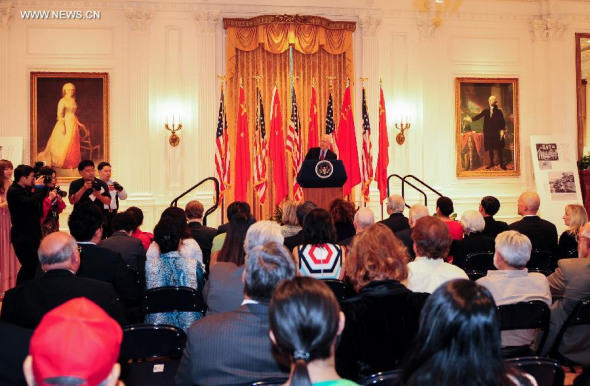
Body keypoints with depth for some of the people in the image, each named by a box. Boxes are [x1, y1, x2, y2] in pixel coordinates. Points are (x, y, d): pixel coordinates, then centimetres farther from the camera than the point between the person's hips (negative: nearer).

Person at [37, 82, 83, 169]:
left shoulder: (73, 101, 13)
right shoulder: (62, 101, -8)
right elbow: (59, 115, -13)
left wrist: (79, 124, 18)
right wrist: (62, 126, -20)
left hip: (73, 124, 7)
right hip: (65, 123, -7)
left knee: (73, 144, 6)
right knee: (64, 143, -3)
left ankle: (71, 163, 13)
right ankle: (61, 163, 6)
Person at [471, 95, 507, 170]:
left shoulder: (499, 111, 4)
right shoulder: (486, 111, 11)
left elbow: (502, 122, -1)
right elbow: (479, 116, 1)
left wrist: (502, 130, -12)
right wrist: (471, 119, -12)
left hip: (496, 133, -3)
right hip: (488, 133, 3)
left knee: (498, 149, -4)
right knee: (490, 149, 7)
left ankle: (501, 164, 2)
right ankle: (491, 163, 19)